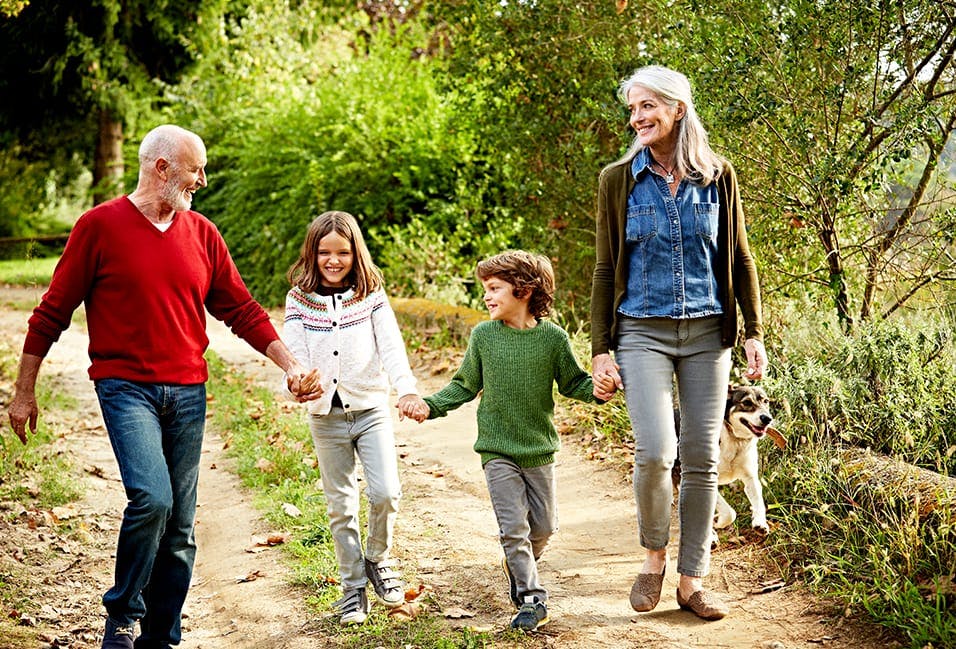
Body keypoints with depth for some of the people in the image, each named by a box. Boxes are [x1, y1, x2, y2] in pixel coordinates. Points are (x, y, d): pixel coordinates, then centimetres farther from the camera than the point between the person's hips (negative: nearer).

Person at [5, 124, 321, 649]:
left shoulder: (201, 233, 9)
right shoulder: (101, 226, -3)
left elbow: (241, 310, 13)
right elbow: (53, 312, 1)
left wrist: (290, 367, 5)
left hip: (188, 392, 5)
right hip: (126, 386, -5)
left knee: (180, 525, 5)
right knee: (151, 498, -22)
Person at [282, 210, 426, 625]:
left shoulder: (371, 296, 0)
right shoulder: (299, 300, 1)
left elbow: (391, 346, -9)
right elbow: (294, 353, -5)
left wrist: (407, 389, -26)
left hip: (371, 409, -1)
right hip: (325, 416, 1)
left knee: (385, 493, -13)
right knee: (340, 506, 7)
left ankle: (378, 559, 15)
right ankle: (353, 587, 19)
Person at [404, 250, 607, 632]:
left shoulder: (552, 338, -7)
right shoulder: (483, 336, -4)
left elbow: (572, 383, 4)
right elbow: (465, 386, 6)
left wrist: (596, 388, -16)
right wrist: (431, 406, -6)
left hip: (539, 450, 1)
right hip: (497, 450, -1)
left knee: (543, 525, 12)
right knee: (513, 526, -7)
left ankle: (519, 564, 42)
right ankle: (531, 600, 2)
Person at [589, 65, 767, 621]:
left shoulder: (718, 176, 4)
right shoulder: (619, 180, 2)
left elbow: (740, 259, 9)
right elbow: (607, 269, 4)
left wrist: (755, 333, 4)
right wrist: (601, 350, -1)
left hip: (707, 333, 2)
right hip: (642, 332, -1)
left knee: (702, 458, 3)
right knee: (655, 450, -17)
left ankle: (692, 580, 15)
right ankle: (655, 555, 9)